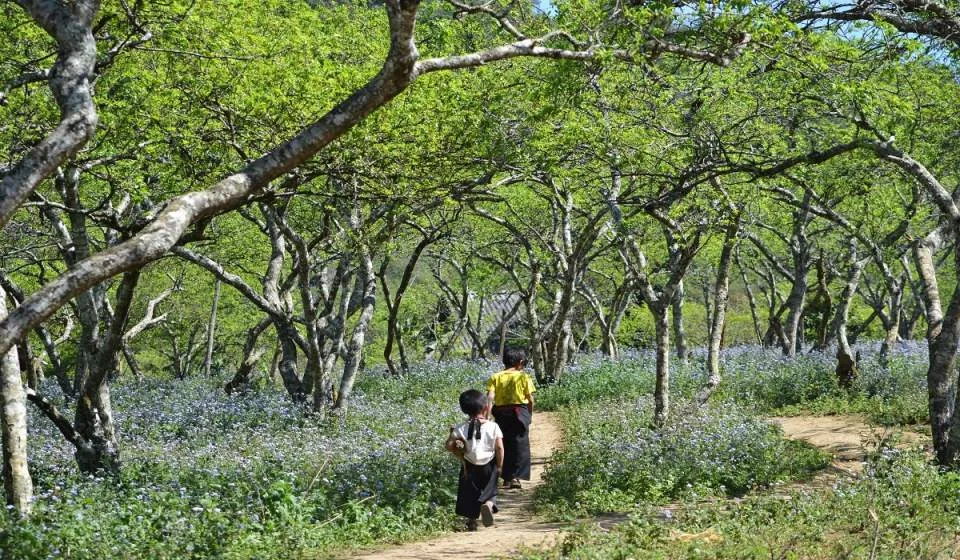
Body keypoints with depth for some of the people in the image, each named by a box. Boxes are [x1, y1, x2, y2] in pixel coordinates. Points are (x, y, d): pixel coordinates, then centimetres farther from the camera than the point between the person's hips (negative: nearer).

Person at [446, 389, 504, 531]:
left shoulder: (461, 429, -9)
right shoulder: (493, 427, -10)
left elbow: (449, 446, -11)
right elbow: (499, 447, -14)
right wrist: (500, 465, -2)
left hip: (469, 466, 1)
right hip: (489, 466, -1)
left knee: (469, 493, 16)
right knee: (490, 492, 12)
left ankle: (472, 521, 17)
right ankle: (488, 504, -21)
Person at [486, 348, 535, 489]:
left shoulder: (495, 377, -1)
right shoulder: (523, 377, -5)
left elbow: (490, 397, -11)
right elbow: (530, 399, -3)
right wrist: (530, 414, 11)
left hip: (501, 413, 2)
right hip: (520, 413, -2)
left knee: (504, 444, 14)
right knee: (520, 445, 6)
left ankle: (506, 477, 19)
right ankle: (515, 476, -1)